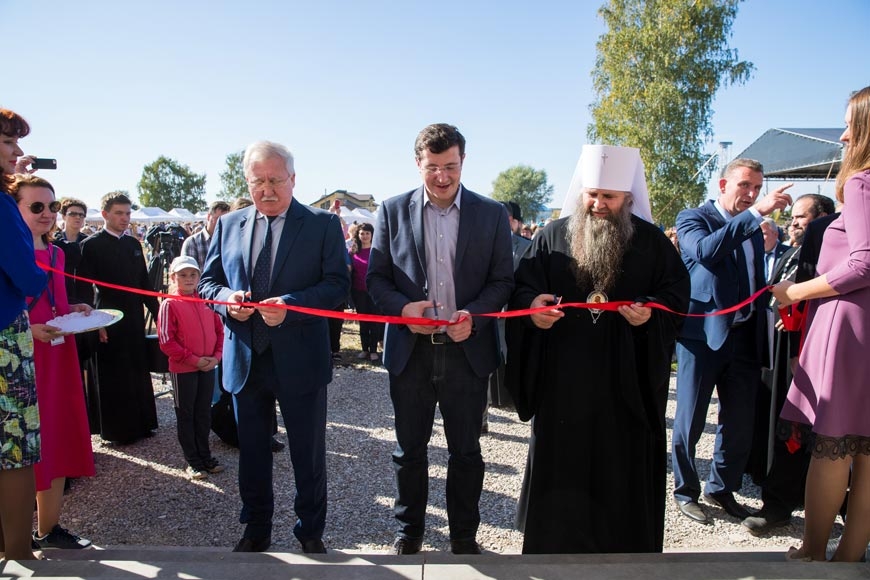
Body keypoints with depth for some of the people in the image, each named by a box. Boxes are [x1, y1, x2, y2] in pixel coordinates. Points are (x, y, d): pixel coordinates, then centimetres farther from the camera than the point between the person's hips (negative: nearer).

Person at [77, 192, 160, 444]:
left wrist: (156, 311, 10)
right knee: (112, 377, 4)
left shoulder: (133, 243, 11)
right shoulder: (91, 245, -5)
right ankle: (115, 430, 17)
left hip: (134, 319, 5)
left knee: (138, 373, 11)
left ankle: (139, 425, 23)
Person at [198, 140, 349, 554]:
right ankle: (256, 530, 38)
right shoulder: (228, 225, 9)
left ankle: (311, 532, 31)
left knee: (309, 455, 11)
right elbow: (208, 282, 12)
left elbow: (338, 284, -10)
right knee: (251, 452, 18)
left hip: (299, 360, -3)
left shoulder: (323, 225, -3)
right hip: (244, 360, 4)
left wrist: (290, 305, -24)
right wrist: (226, 298, -11)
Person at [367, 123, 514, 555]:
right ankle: (409, 530, 35)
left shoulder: (492, 214, 2)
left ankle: (464, 535, 33)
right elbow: (376, 276, 3)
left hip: (467, 350, 0)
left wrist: (474, 315, -17)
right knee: (409, 450, 14)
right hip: (410, 351, 1)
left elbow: (503, 280, 1)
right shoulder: (393, 210, 3)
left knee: (466, 451, 13)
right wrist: (402, 307, -16)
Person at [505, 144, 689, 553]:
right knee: (560, 465, 10)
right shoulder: (552, 236, 4)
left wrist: (651, 312, -14)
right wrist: (532, 305, -16)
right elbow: (522, 288, 5)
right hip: (563, 378, 1)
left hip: (627, 383, 0)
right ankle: (555, 543, 28)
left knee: (622, 468, 9)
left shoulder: (652, 241, 3)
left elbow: (677, 294, 6)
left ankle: (623, 545, 29)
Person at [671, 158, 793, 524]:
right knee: (690, 421, 4)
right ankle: (685, 491, 21)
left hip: (745, 337, 6)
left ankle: (722, 488, 29)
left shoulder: (755, 229, 17)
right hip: (703, 333, -6)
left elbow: (757, 284, 22)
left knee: (740, 422, 10)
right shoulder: (693, 218, -2)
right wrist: (755, 213, -26)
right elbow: (706, 251, -25)